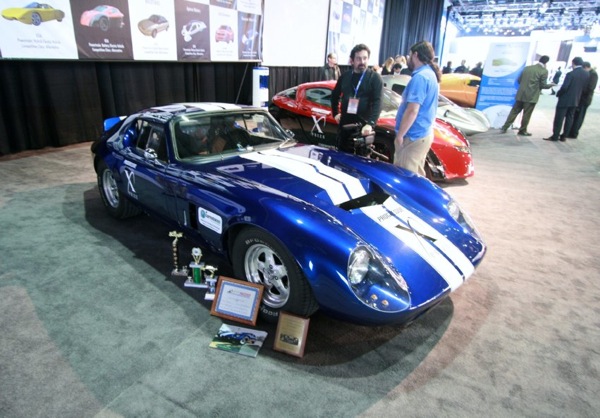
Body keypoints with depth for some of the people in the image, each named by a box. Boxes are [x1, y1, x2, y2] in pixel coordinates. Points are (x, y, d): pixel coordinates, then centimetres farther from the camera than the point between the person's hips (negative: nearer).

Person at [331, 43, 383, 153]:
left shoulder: (375, 78, -4)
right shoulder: (345, 76, 10)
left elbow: (377, 103, -15)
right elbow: (335, 95, 26)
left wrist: (370, 124, -28)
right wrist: (335, 113, 17)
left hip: (363, 125, -4)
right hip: (344, 124, 5)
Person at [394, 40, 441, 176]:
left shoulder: (420, 77, -18)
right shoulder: (431, 74, 14)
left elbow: (412, 111, -23)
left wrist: (400, 135, -17)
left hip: (413, 136, -10)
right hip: (424, 133, 10)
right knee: (416, 174, 17)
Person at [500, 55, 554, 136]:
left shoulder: (527, 68, 9)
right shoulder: (544, 71, -6)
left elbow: (518, 80, 11)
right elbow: (543, 85, -7)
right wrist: (551, 85, 11)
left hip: (521, 94, 5)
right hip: (531, 96, -4)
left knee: (514, 111, 9)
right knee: (527, 114, 4)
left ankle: (505, 127, 6)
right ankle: (523, 130, 12)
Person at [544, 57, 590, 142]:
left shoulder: (571, 74, -17)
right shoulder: (587, 74, 3)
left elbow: (564, 87, -19)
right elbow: (584, 87, 8)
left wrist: (558, 94, -3)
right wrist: (576, 94, 18)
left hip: (565, 100, -7)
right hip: (575, 100, 7)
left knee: (559, 118, -1)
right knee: (569, 118, 11)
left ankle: (555, 136, 1)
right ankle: (564, 136, 15)